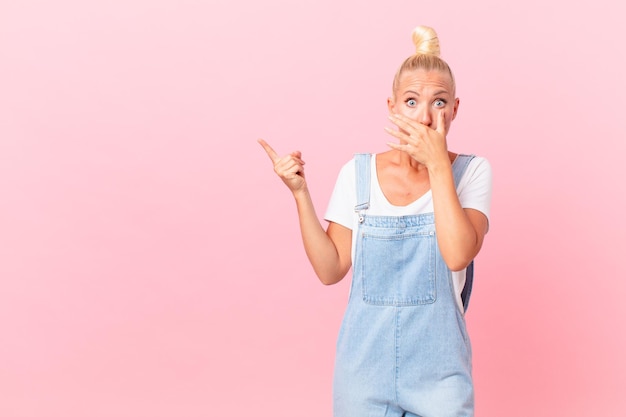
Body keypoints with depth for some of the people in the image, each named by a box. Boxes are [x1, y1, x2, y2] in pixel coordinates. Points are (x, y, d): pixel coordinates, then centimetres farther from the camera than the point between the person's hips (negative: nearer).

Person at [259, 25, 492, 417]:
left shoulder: (471, 171, -4)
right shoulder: (358, 173, -1)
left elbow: (458, 255, -21)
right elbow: (330, 269, -2)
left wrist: (438, 164, -20)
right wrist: (300, 192, -10)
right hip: (365, 360, 1)